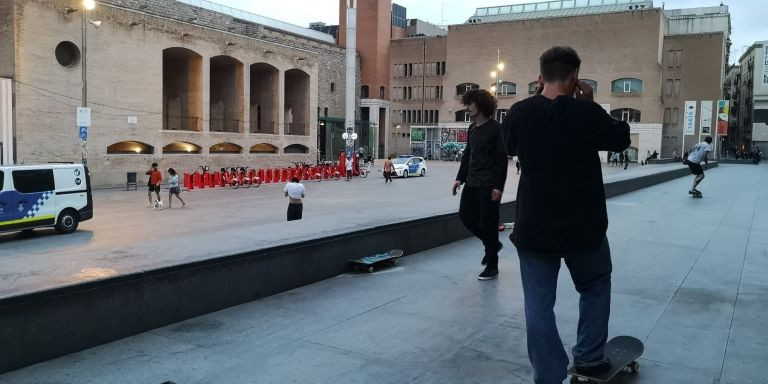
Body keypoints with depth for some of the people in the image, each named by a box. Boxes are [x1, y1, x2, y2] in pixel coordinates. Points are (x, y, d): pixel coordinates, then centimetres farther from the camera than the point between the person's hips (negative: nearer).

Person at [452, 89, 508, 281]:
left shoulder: (495, 129, -11)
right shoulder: (472, 128, 12)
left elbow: (502, 159, -14)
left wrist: (498, 186, -19)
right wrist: (460, 178, 12)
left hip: (488, 185, -8)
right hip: (472, 183, 8)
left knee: (488, 223, -1)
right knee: (466, 216, 10)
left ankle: (492, 266, 12)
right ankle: (492, 244, 32)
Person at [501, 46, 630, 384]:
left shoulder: (519, 113, -6)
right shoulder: (587, 112, -14)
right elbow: (621, 139, 3)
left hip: (533, 227, 2)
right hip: (583, 225, -1)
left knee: (539, 305, 6)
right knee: (595, 288, 23)